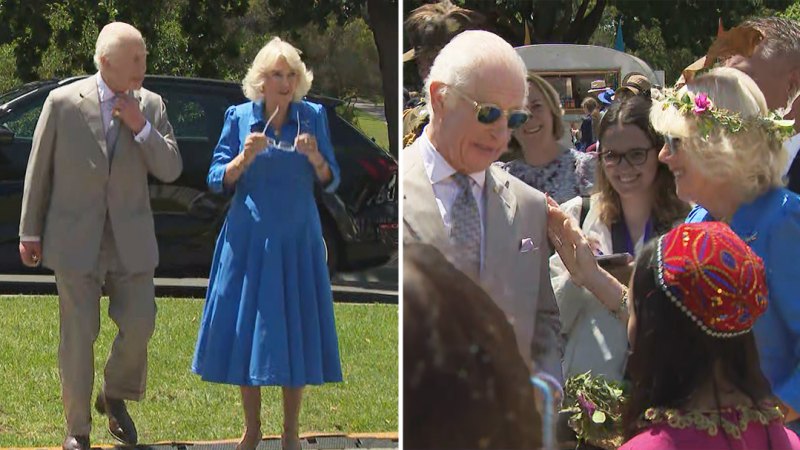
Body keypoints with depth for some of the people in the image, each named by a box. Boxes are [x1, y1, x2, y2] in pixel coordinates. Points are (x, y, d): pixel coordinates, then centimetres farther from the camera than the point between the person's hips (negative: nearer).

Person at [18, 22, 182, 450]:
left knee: (138, 324, -1)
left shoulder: (150, 106, 2)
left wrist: (141, 128, -13)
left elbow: (171, 170, 1)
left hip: (131, 241, 3)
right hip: (76, 240, -2)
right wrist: (30, 232, 3)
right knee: (78, 336, 1)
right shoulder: (63, 102, -6)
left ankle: (115, 396, 28)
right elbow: (38, 170, 1)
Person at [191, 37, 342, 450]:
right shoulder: (239, 118, 1)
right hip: (249, 239, 0)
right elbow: (217, 181, 0)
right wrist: (244, 158, -17)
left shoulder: (313, 117, 2)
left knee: (295, 329, 1)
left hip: (297, 241, 0)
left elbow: (330, 183, 3)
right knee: (245, 331, 2)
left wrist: (316, 159, -17)